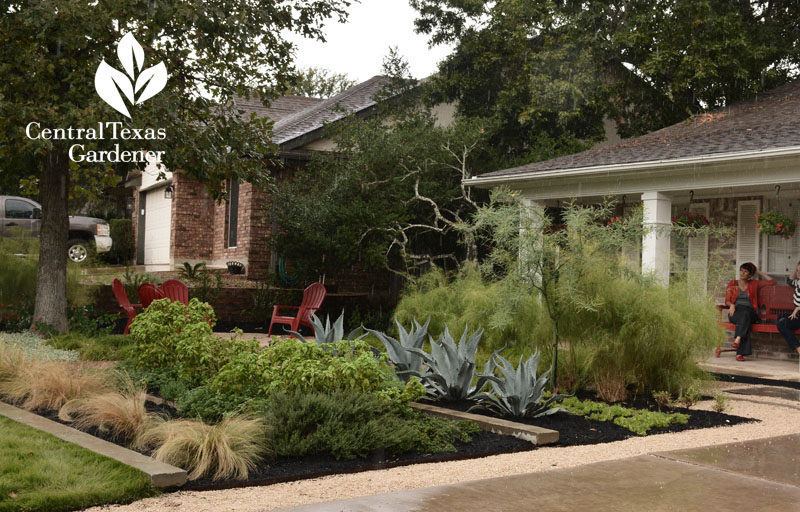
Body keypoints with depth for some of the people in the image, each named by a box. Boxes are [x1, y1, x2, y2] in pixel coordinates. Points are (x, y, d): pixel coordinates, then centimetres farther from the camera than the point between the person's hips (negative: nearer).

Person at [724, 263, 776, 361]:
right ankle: (740, 352, -49)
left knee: (745, 314, -40)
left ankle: (737, 339, -56)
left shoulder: (754, 284, 22)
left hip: (749, 311, 1)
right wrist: (731, 305, -8)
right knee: (744, 317, -38)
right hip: (735, 311, -1)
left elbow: (772, 282, 23)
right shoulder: (732, 283, 21)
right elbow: (727, 301, 15)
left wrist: (759, 272, 25)